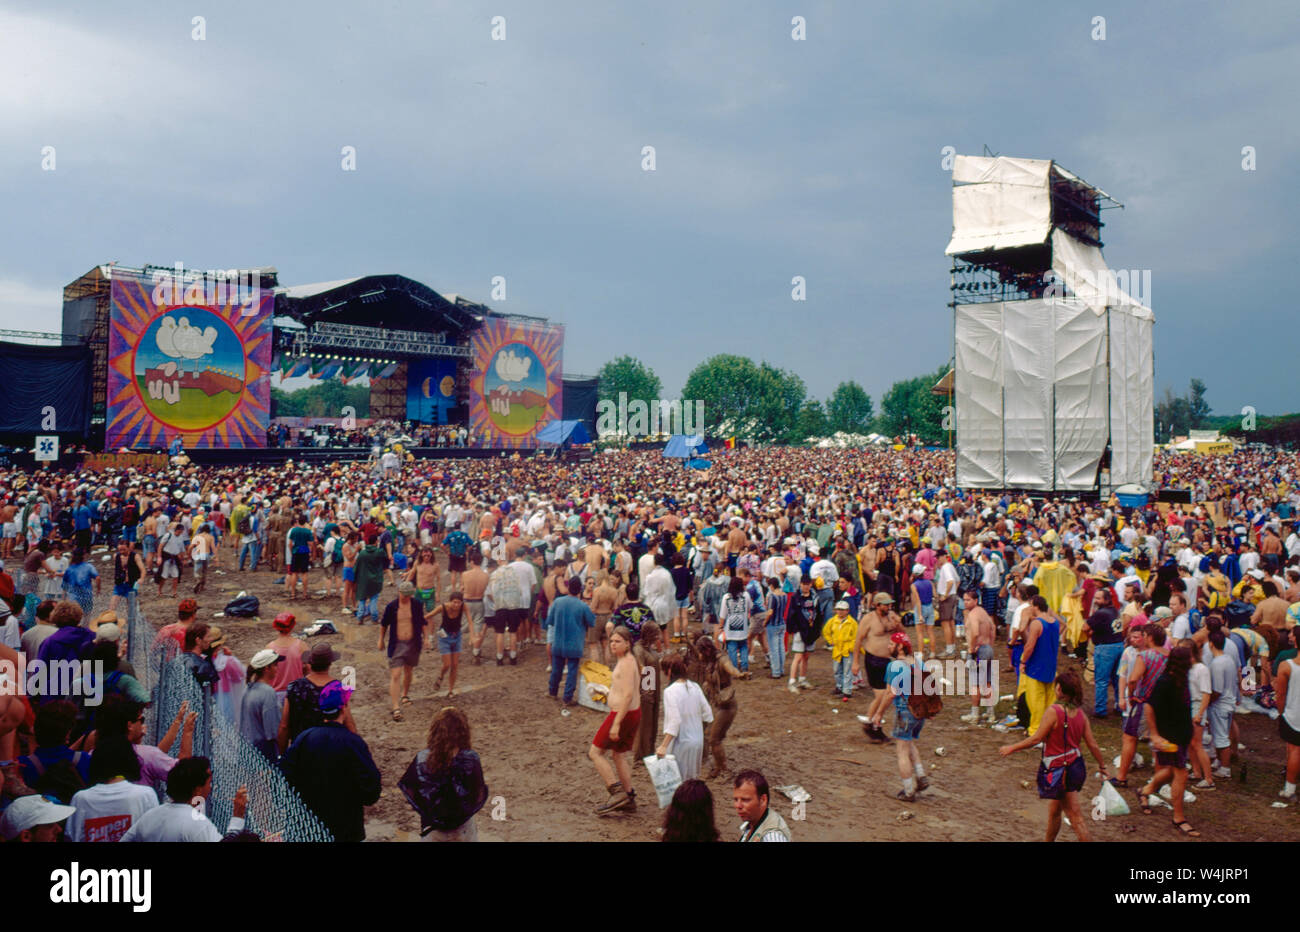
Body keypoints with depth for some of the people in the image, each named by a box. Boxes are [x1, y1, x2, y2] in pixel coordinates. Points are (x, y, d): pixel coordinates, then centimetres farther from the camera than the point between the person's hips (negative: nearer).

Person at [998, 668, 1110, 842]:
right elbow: (1092, 744, 3)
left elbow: (1036, 738, -18)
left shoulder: (1053, 711, -21)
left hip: (1059, 770, -7)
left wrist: (1012, 748, -7)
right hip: (1076, 766, 7)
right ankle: (1049, 840, 38)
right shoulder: (1080, 713, -1)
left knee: (1074, 815, 0)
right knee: (1054, 809, 23)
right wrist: (1102, 765, 17)